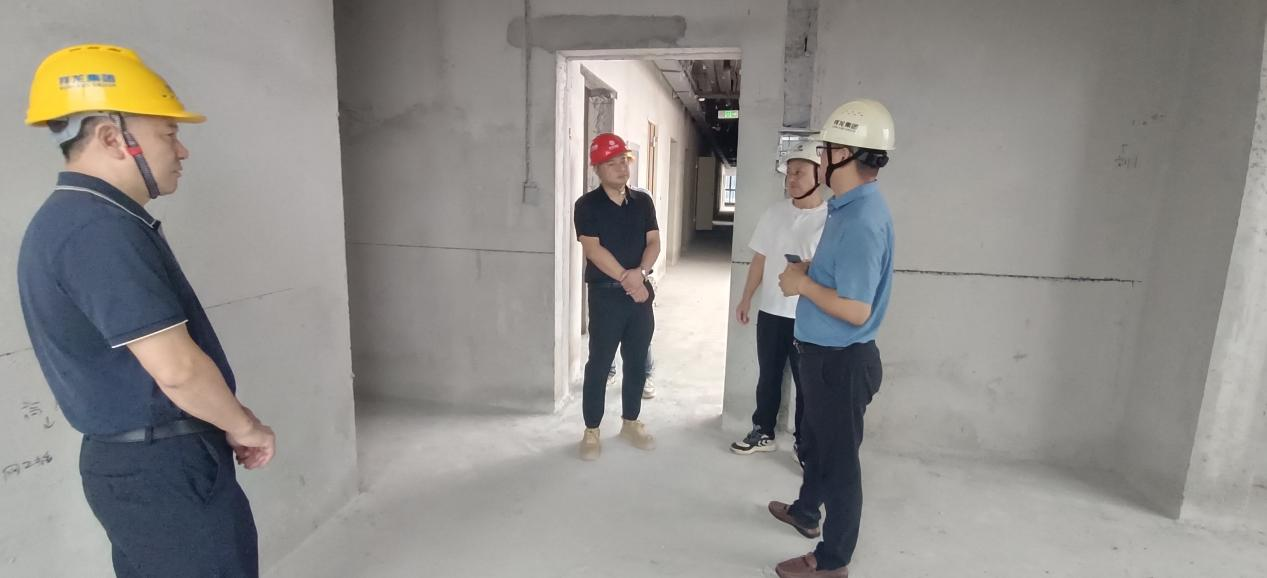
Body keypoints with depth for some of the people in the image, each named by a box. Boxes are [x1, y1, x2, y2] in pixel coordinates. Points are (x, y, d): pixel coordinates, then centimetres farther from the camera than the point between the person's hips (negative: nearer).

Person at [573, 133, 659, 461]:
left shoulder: (643, 201, 8)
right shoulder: (588, 205, -6)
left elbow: (654, 242, 3)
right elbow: (593, 249, -14)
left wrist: (640, 272, -16)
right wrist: (627, 280, -17)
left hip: (641, 291, 5)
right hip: (606, 294, -4)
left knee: (637, 361, 12)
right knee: (599, 363, 1)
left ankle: (631, 423, 28)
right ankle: (591, 431, 14)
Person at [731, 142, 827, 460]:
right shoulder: (774, 212, 4)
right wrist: (746, 299, 10)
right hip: (770, 312, 4)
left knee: (807, 383, 8)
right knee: (768, 376, 16)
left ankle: (804, 443, 26)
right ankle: (763, 433, 33)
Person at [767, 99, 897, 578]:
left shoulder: (862, 220, -26)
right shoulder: (850, 207, 7)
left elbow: (856, 309, -29)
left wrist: (803, 284, -17)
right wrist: (809, 270, 3)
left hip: (841, 360, -10)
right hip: (825, 353, 10)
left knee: (839, 455, 6)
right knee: (818, 440, 27)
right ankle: (806, 511, 49)